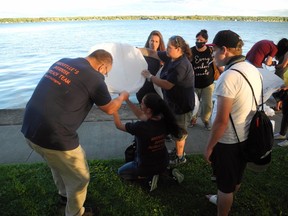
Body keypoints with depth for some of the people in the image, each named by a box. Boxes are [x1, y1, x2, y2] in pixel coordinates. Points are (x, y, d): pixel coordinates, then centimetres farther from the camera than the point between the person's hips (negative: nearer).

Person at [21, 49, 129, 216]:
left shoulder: (62, 62, 10)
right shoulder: (93, 76, -11)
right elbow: (110, 109, 4)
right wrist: (122, 97, 24)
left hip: (30, 128, 9)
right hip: (54, 136, -8)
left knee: (59, 164, 34)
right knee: (80, 178, 16)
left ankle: (65, 194, 58)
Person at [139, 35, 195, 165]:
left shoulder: (181, 66, -29)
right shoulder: (171, 57, -2)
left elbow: (167, 85, -31)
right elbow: (152, 53, 4)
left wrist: (149, 76, -21)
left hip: (182, 105, -9)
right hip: (174, 101, 9)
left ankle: (179, 157, 27)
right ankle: (178, 150, 43)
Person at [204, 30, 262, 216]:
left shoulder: (229, 76, -27)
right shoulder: (254, 70, -1)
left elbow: (222, 120, -26)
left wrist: (209, 147, -14)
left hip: (228, 141, -8)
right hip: (246, 137, 8)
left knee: (225, 183, 12)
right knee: (237, 177, 28)